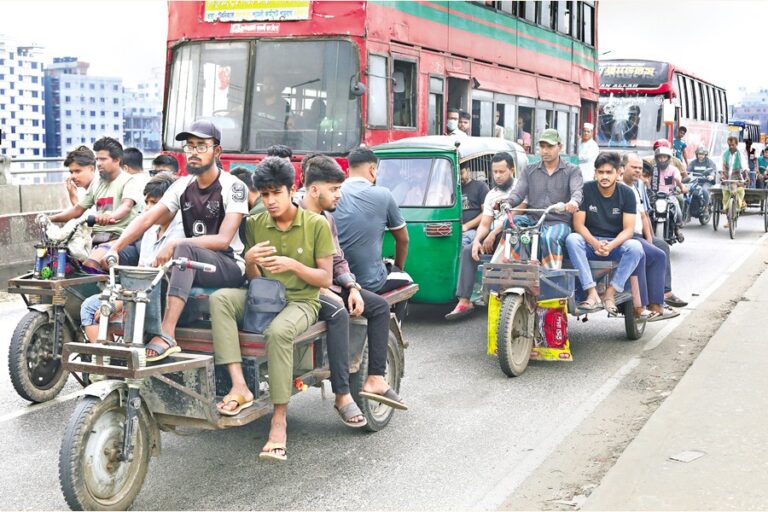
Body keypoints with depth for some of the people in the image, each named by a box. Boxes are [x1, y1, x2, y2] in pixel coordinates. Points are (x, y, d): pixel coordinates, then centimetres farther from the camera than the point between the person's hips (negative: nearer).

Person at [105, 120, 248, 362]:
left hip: (229, 267, -6)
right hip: (192, 267, 6)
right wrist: (115, 248, -17)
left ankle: (167, 335, -45)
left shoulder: (233, 187, -9)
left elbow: (223, 239, -19)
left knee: (184, 249, -35)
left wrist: (175, 244, -30)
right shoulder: (182, 186, 8)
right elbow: (146, 219, -2)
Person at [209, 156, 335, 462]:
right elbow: (254, 280, 9)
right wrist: (249, 261, -14)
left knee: (278, 331, -38)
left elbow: (326, 278, -4)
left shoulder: (316, 225, -4)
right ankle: (239, 387, -33)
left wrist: (293, 265, -20)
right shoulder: (255, 225, 6)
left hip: (302, 301, -4)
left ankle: (279, 419, -26)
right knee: (220, 297, -26)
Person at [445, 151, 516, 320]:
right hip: (495, 237, 7)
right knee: (467, 251, -12)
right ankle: (464, 301, -17)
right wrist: (477, 241, -8)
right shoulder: (491, 195, 19)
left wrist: (493, 234, -16)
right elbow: (484, 224, 12)